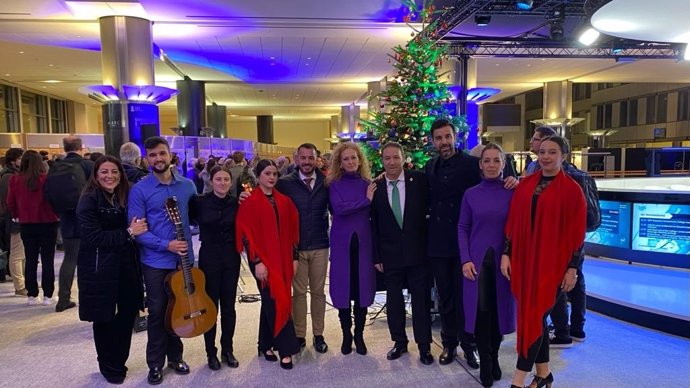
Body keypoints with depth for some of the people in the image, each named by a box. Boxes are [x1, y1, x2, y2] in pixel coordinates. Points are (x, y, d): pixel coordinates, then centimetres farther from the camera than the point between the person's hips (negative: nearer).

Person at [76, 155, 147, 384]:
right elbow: (94, 236, -19)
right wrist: (128, 232, -21)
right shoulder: (89, 200, -10)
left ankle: (117, 360, 31)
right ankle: (109, 366, 27)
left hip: (125, 264, 5)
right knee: (103, 318, 7)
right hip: (99, 268, -5)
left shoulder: (125, 196, 7)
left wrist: (135, 230, -5)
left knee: (128, 313, 10)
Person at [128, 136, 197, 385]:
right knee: (157, 312, 6)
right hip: (156, 261, -3)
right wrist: (166, 245, -21)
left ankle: (175, 356, 32)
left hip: (184, 258, 3)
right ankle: (155, 363, 23)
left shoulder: (187, 185, 3)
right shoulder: (139, 190, -7)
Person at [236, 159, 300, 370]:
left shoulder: (284, 201, 7)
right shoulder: (250, 202, -7)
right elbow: (247, 234, -10)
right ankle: (286, 349, 4)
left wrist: (294, 257, 6)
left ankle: (266, 345, 26)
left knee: (271, 301, 13)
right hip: (263, 259, -5)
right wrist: (257, 262, -14)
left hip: (282, 258, 5)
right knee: (276, 300, -6)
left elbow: (291, 230, 9)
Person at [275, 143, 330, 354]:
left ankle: (318, 335, 24)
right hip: (296, 247, -1)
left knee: (318, 291, 12)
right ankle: (299, 335, 21)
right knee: (298, 292, 8)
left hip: (320, 246, 2)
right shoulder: (285, 183, -6)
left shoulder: (326, 182, -1)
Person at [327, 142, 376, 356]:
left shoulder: (368, 184, 6)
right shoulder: (334, 184, 1)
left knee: (362, 287, 5)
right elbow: (339, 209, -15)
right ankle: (346, 334, 20)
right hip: (342, 242, -1)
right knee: (343, 287, 4)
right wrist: (365, 200, -13)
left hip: (363, 241, 1)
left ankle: (359, 335, 20)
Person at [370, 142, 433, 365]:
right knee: (394, 300, 12)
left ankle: (424, 346, 21)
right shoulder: (376, 187, 0)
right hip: (390, 254, 2)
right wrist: (376, 256, 2)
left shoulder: (419, 180, -4)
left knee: (421, 300, 7)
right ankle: (399, 342, 29)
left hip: (417, 252, -1)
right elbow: (374, 224, 2)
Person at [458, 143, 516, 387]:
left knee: (498, 309, 9)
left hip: (503, 260, 0)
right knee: (481, 309, 0)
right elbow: (463, 228, 2)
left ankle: (494, 357, 30)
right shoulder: (471, 194, 1)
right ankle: (485, 363, 17)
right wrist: (465, 260, -7)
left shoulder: (512, 193, -1)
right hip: (477, 260, 0)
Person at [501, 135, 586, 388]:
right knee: (535, 316, 11)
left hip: (553, 261, -4)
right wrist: (506, 254, 2)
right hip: (524, 258, 4)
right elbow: (513, 222, 7)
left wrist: (573, 268, -6)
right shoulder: (526, 185, 7)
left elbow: (576, 232, -4)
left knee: (534, 316, -4)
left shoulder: (572, 189, -4)